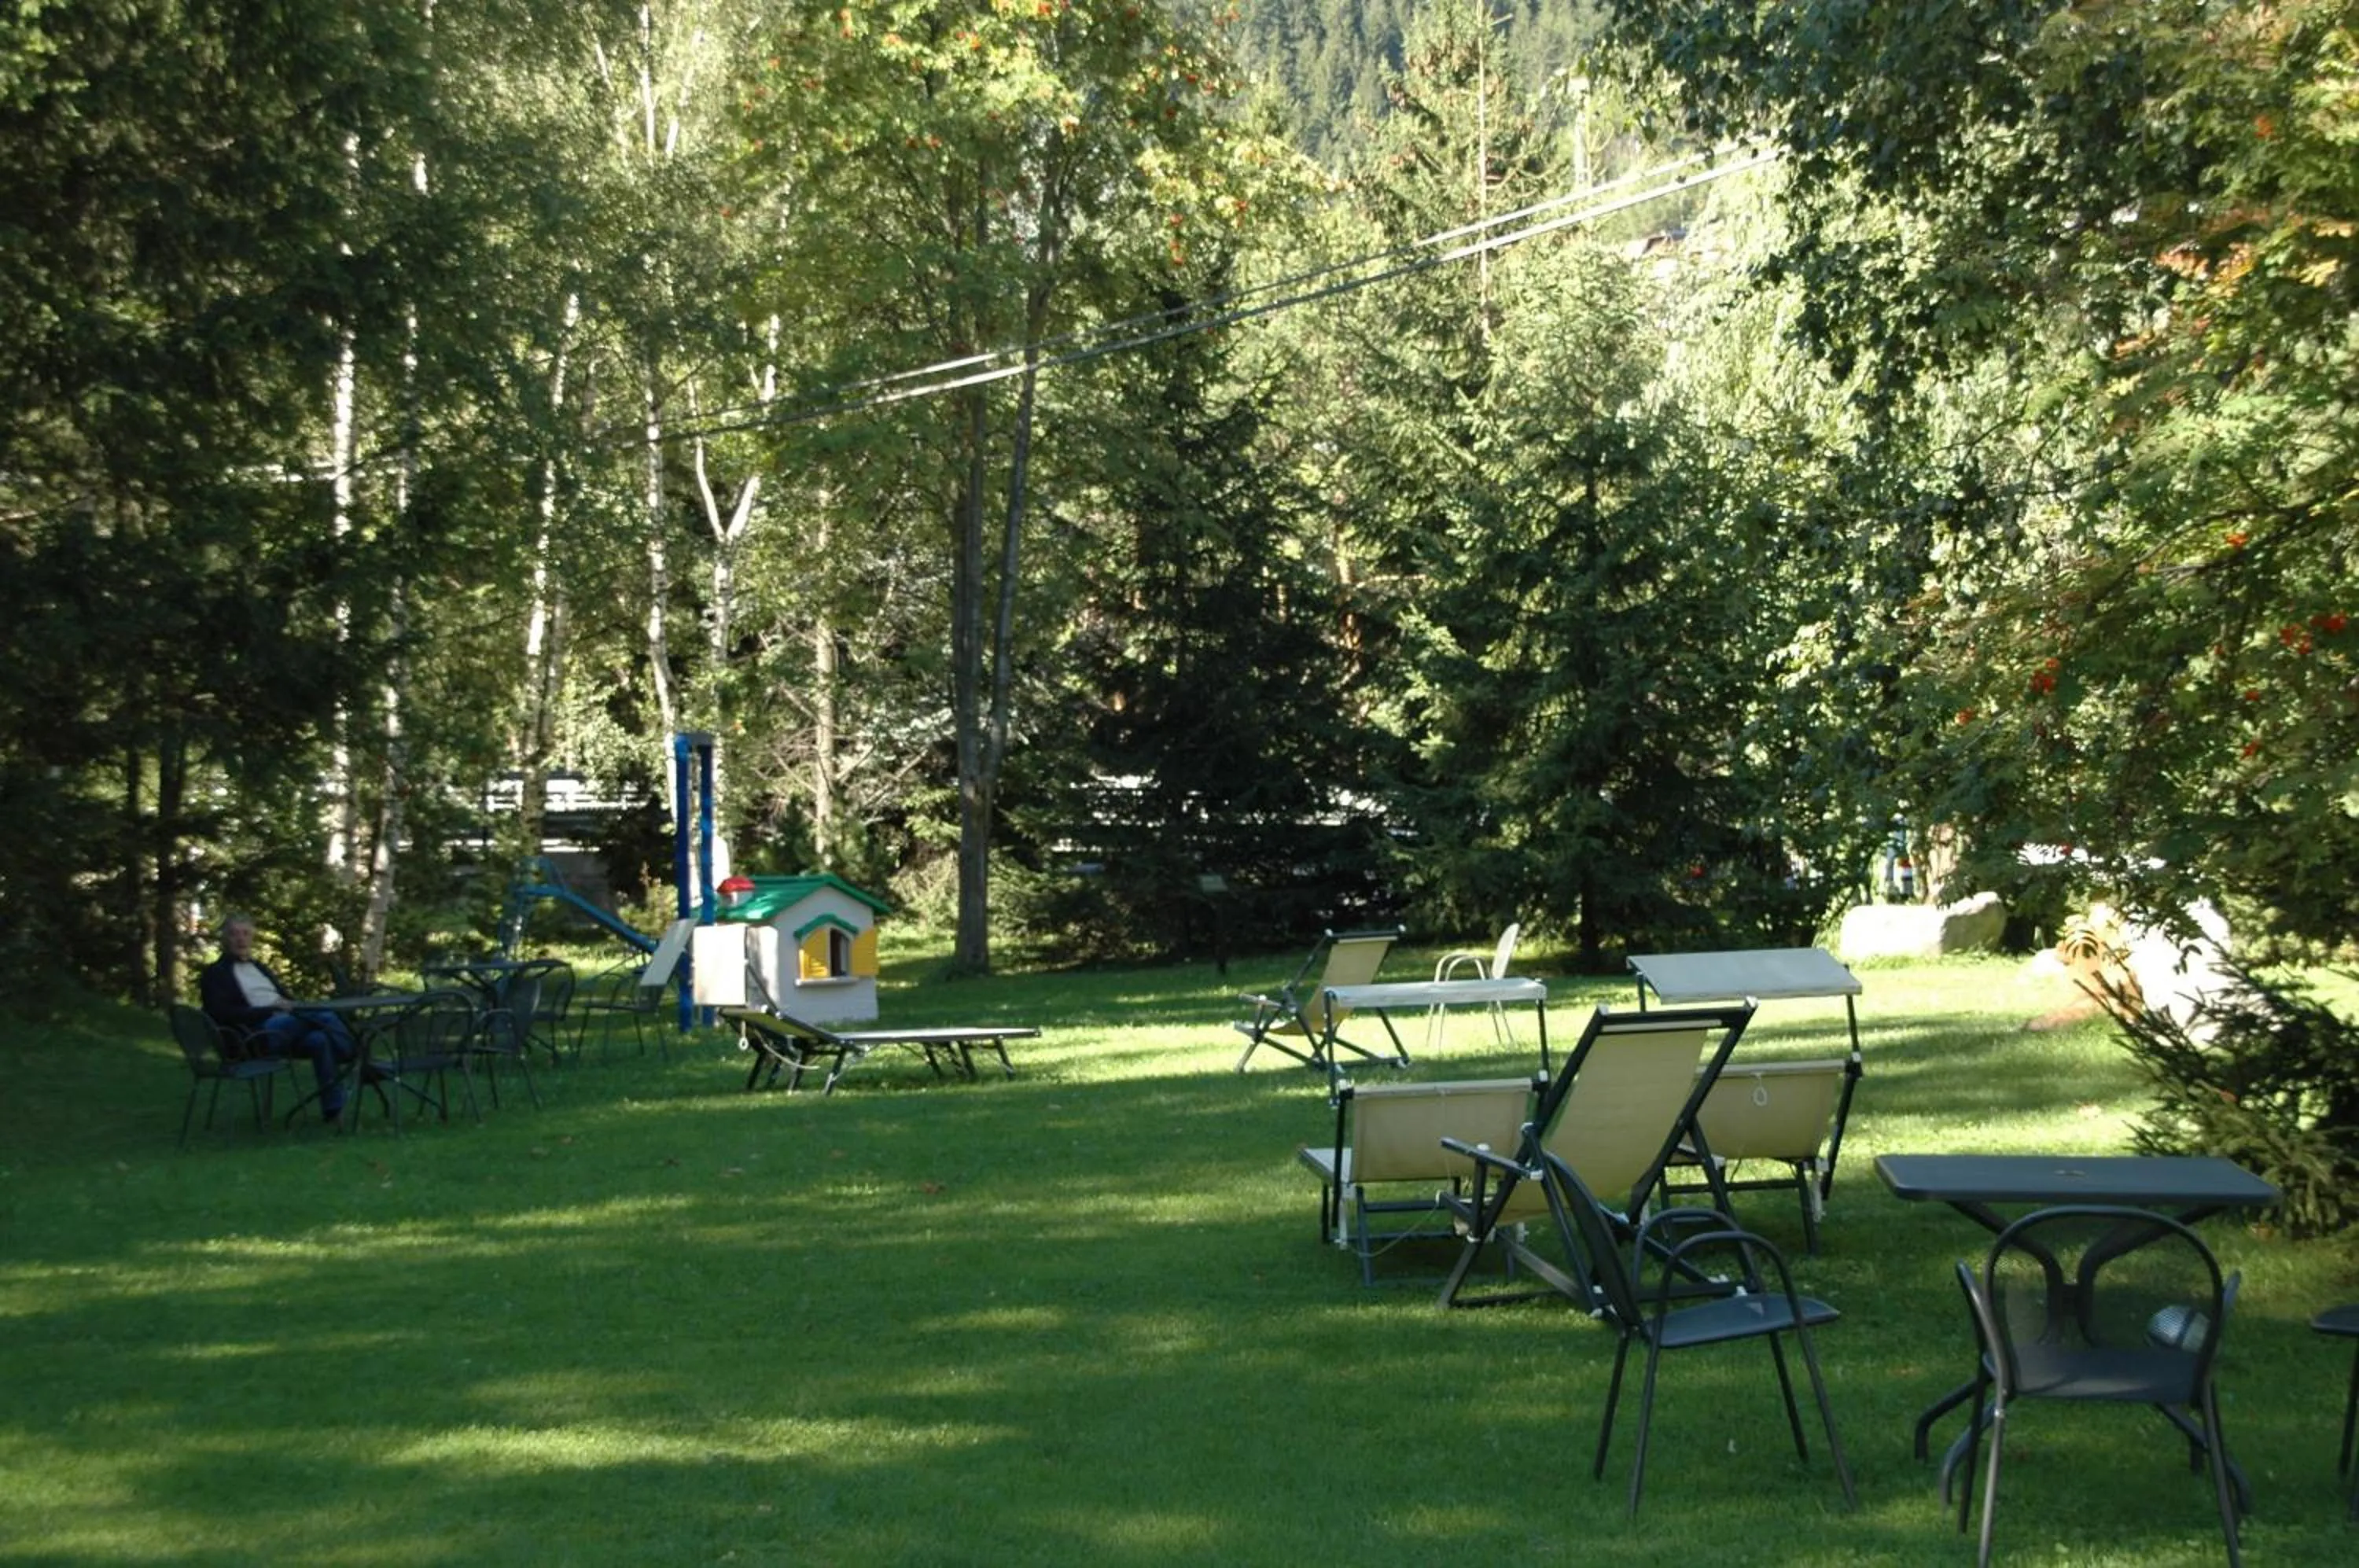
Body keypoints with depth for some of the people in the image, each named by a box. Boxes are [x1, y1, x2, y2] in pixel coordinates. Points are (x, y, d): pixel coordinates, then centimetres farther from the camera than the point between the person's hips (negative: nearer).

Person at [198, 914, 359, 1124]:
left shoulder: (260, 967, 29)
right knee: (325, 1018, -29)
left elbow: (286, 999, 27)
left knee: (319, 1039, -29)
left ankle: (335, 1109, -28)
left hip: (290, 1027, 7)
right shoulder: (215, 973, 8)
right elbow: (222, 1014, -8)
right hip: (256, 1035, -7)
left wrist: (290, 1006, 0)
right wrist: (271, 1009, -16)